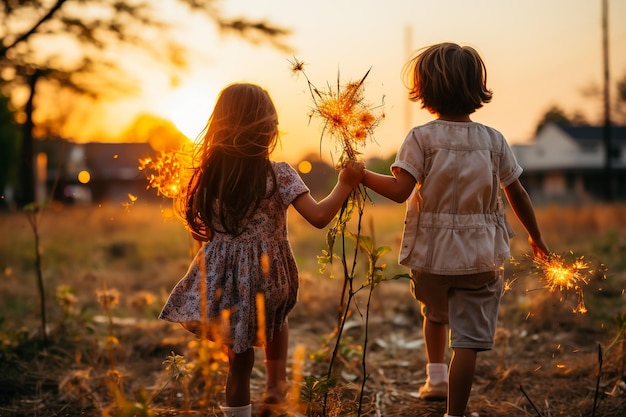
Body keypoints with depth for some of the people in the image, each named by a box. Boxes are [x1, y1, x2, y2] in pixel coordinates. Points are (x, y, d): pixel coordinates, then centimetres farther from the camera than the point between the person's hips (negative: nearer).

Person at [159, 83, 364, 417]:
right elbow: (318, 217, -19)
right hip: (268, 276, -2)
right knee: (275, 321, 31)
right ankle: (276, 381, 27)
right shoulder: (278, 175, -14)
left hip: (225, 278, 2)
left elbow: (200, 224, 7)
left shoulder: (210, 174, -4)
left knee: (238, 352, 13)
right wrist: (345, 185, -7)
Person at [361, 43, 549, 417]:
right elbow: (517, 194, 4)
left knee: (435, 314, 30)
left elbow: (400, 190, -19)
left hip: (430, 255, 0)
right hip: (480, 257, 0)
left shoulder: (422, 138, -10)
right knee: (468, 338, 2)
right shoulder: (494, 141, -1)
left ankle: (436, 374, 30)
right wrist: (536, 238, 17)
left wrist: (362, 176, -4)